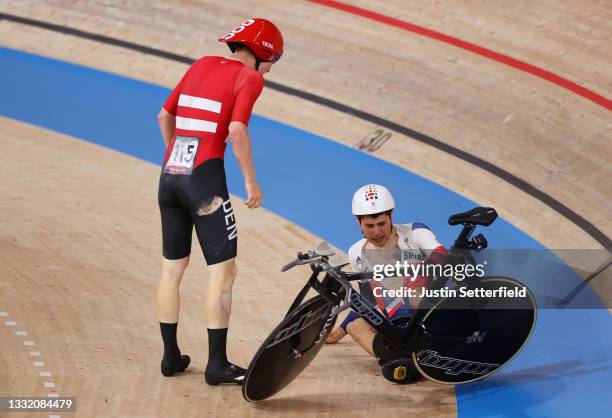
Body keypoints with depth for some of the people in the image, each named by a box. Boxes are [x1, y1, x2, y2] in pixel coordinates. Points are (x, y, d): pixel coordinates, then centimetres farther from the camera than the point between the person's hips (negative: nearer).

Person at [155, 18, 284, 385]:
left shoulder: (202, 65, 16)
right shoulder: (250, 77, -3)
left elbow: (164, 117, 19)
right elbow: (237, 130, -18)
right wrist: (251, 181, -10)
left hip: (169, 175, 7)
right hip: (205, 179, -7)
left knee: (172, 268, 15)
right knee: (223, 269, 0)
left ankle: (171, 357, 23)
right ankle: (217, 365, 0)